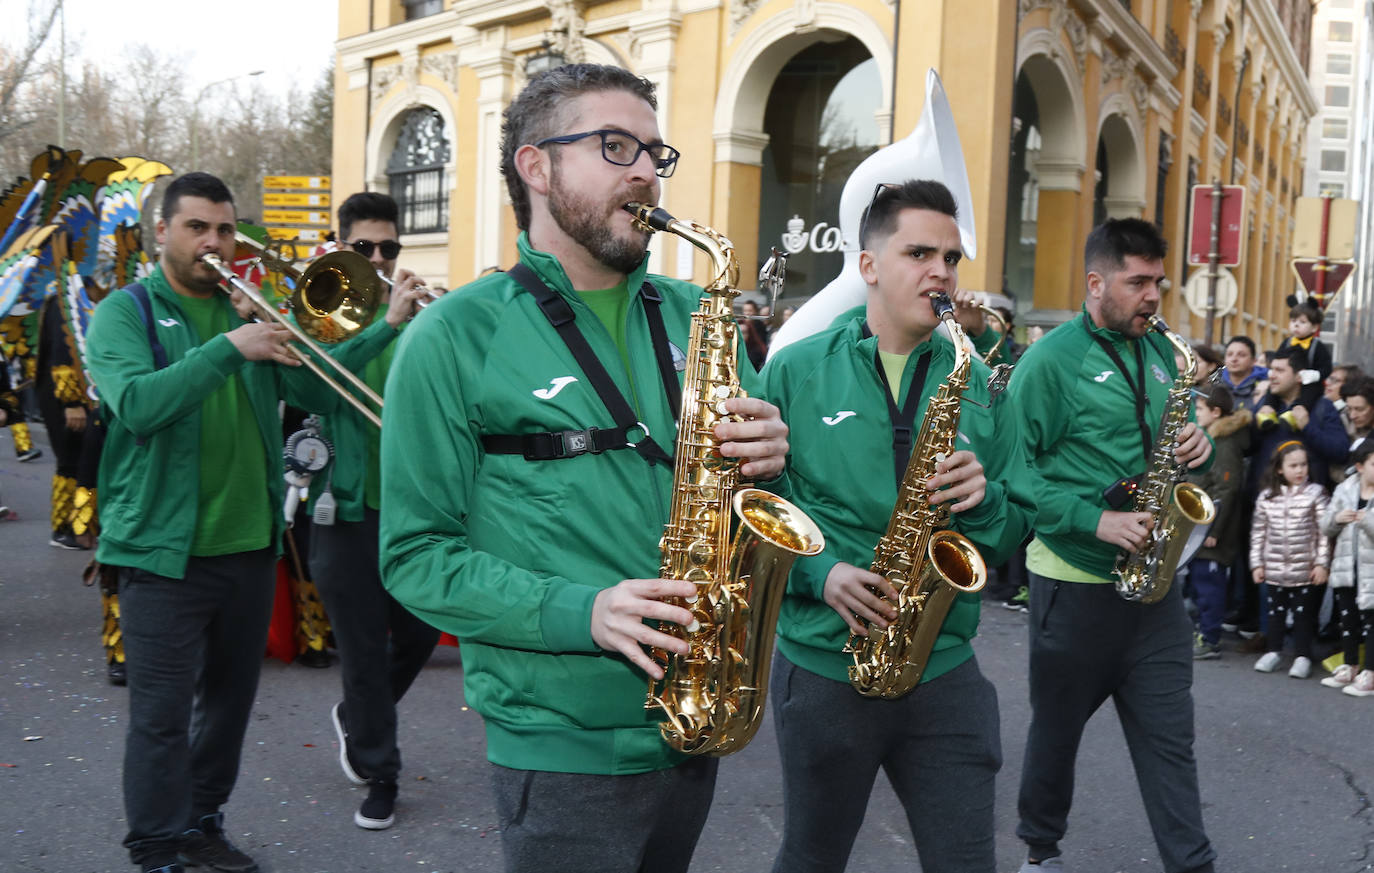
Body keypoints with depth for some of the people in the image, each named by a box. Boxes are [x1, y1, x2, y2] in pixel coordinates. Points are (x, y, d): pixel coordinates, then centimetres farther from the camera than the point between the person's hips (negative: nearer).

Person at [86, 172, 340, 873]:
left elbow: (320, 395, 5)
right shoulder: (125, 313, -1)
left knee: (230, 697, 15)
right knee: (162, 714, -1)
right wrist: (229, 350, -26)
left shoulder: (248, 311, 12)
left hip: (250, 543, 5)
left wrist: (288, 349, -14)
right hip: (165, 547, -5)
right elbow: (137, 403, -20)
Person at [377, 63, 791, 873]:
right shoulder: (454, 338, -8)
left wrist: (768, 459, -11)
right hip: (564, 749, -5)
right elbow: (417, 555, -10)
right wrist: (580, 613, -23)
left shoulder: (696, 318, 7)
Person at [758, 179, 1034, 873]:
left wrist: (983, 499, -13)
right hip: (822, 665, -1)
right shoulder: (797, 371, -3)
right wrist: (819, 571, -18)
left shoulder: (977, 383, 5)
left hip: (945, 668, 2)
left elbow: (1017, 528, 8)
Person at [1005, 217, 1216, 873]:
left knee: (1168, 735, 6)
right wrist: (1095, 521, -23)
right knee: (1058, 726, 12)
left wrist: (1196, 444, -4)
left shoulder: (1159, 351, 9)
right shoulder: (1051, 359, -11)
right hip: (1076, 579, -5)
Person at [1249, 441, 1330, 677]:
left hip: (1305, 569, -2)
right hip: (1274, 568, 3)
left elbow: (1323, 532, -5)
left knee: (1303, 612, 5)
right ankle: (1274, 651, 27)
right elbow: (1258, 532, 6)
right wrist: (1257, 563, 5)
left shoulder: (1315, 493, -5)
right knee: (1275, 611, 13)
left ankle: (1303, 656, 15)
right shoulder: (1266, 496, 2)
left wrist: (1322, 563, -9)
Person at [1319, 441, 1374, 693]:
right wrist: (1337, 518, -11)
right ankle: (1349, 668, 28)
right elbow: (1326, 528, 9)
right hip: (1346, 566, 5)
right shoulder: (1344, 490, 6)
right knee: (1348, 618, 14)